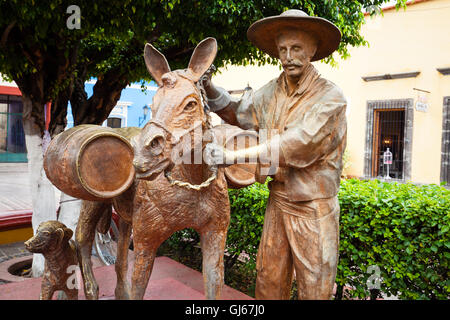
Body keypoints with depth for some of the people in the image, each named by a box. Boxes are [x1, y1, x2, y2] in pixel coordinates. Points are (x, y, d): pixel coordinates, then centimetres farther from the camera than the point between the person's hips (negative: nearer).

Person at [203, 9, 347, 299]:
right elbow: (236, 112, 15)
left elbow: (296, 146, -25)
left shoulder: (331, 97, -15)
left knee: (314, 288, 10)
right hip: (277, 201, 5)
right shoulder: (272, 92, 4)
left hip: (314, 207, -5)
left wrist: (233, 156, -26)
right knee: (268, 281, 15)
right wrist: (209, 87, -4)